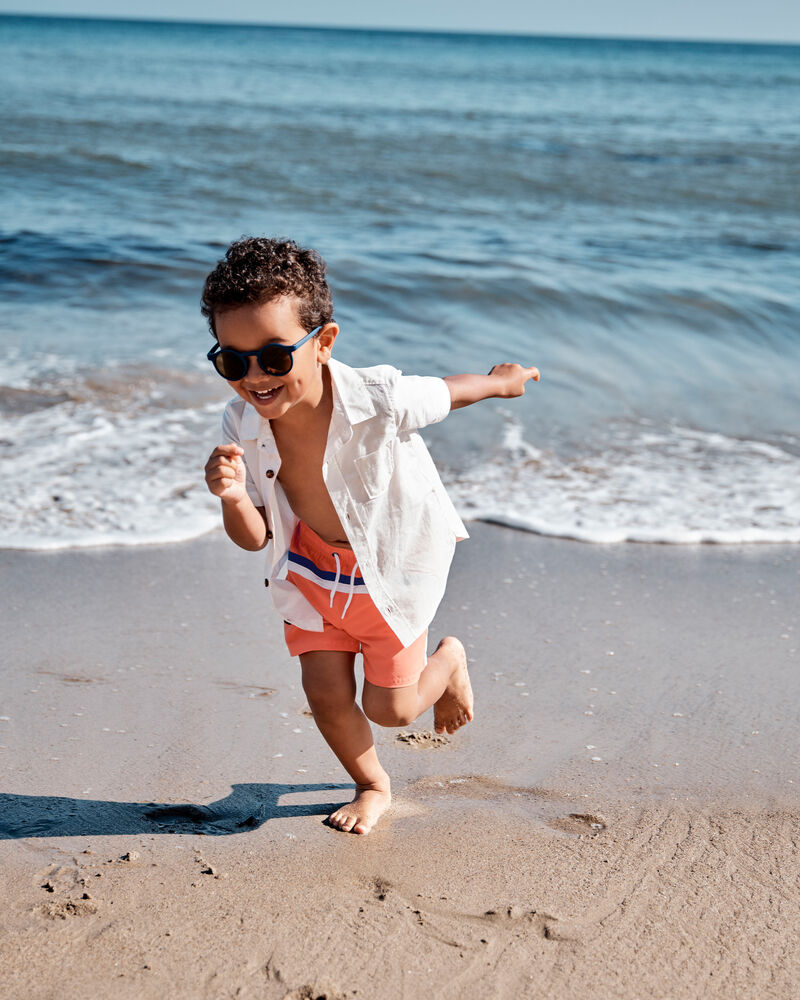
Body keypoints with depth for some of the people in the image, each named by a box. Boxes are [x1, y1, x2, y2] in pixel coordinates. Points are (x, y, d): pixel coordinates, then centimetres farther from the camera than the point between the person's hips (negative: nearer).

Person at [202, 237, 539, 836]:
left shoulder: (381, 401, -36)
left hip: (393, 564, -3)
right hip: (312, 567, 3)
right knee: (325, 693, 2)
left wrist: (505, 380, 8)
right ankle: (373, 786, 33)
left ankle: (450, 660, 42)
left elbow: (452, 391, -13)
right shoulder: (243, 424, -23)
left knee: (390, 709, 7)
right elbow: (255, 537, -15)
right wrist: (234, 497, -38)